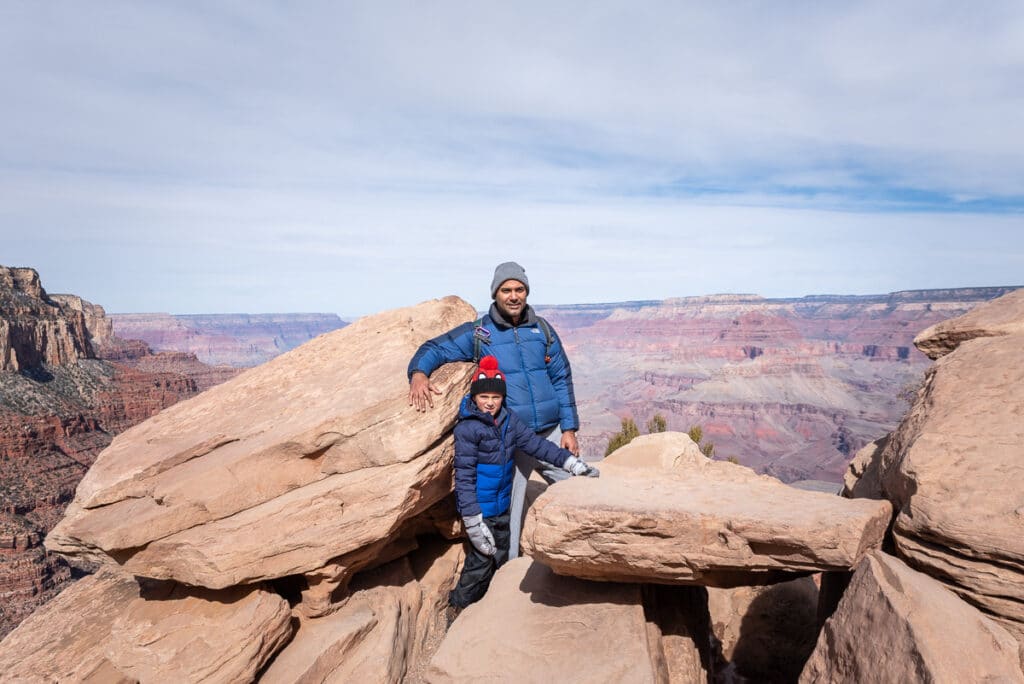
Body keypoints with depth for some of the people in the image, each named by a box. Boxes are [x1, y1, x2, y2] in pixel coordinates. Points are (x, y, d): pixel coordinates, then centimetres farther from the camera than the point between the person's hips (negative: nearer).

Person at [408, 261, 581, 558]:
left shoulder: (542, 330, 5)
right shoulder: (478, 333, -1)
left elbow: (561, 379, 7)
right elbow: (434, 348, 0)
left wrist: (569, 428, 3)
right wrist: (419, 372, -23)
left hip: (550, 433, 3)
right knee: (507, 507, 5)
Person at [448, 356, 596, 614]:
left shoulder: (508, 420, 0)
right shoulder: (467, 428, -19)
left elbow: (535, 443, 0)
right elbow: (464, 477, -19)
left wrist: (571, 463, -7)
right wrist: (473, 521, -22)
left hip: (502, 507, 7)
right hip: (480, 509, -7)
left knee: (500, 559, 19)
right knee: (480, 562, 0)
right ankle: (458, 608, 21)